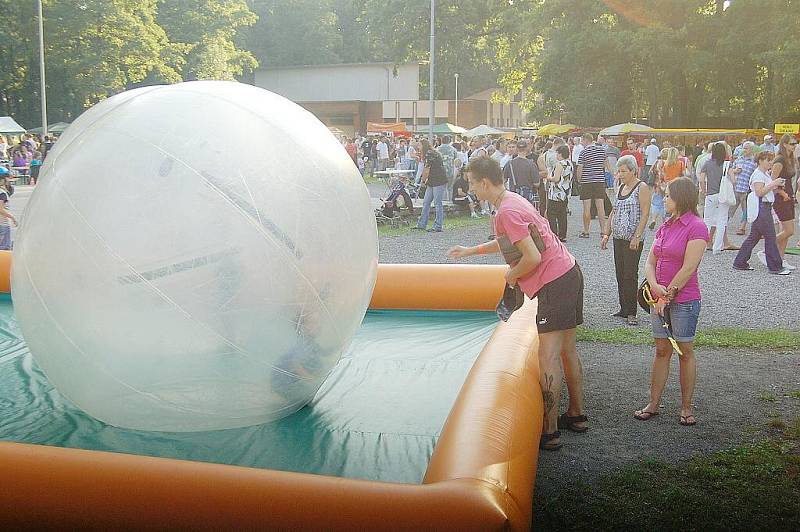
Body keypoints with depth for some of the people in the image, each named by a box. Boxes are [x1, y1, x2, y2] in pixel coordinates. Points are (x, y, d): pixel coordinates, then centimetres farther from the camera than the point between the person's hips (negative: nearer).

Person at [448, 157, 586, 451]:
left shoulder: (507, 212, -18)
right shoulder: (513, 201, 15)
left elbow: (533, 257, -23)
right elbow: (508, 242, 33)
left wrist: (512, 275, -4)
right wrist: (470, 251, 36)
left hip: (554, 283, -11)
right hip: (569, 273, 11)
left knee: (548, 357, -8)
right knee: (567, 349, 18)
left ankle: (549, 431, -2)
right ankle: (576, 415, 29)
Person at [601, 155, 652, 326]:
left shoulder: (642, 187, -7)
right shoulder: (621, 187, 16)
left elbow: (645, 213, -13)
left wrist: (637, 236, -19)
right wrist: (606, 234, 14)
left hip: (632, 240, -8)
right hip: (618, 238, 8)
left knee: (630, 275, -7)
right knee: (620, 275, 9)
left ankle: (631, 313, -2)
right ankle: (624, 309, 16)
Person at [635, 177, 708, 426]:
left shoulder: (696, 227, -12)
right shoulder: (665, 227, 11)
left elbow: (688, 268, -17)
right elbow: (650, 262, 9)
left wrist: (668, 294, -13)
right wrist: (655, 286, -9)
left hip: (684, 300, -7)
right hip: (660, 298, 7)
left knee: (685, 352, 4)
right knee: (661, 351, 11)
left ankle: (686, 408, 14)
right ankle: (653, 404, 17)